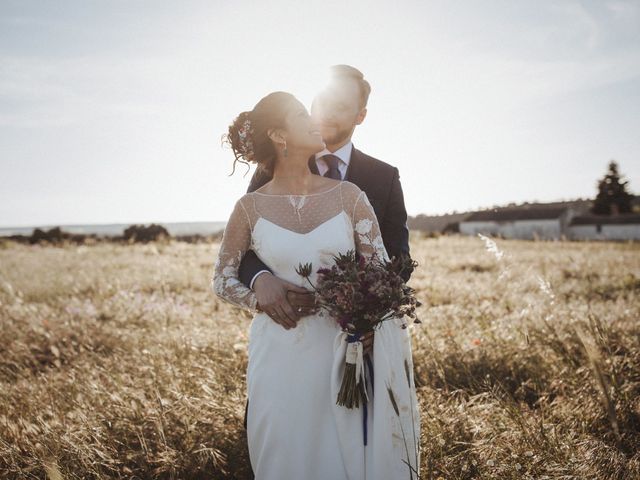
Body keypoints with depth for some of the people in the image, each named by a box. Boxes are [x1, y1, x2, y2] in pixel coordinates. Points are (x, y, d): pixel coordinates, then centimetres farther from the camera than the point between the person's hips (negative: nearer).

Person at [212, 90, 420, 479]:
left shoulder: (349, 196, 0)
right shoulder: (251, 207, -1)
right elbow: (222, 279, 9)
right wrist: (263, 300, -9)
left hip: (343, 351, 1)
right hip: (280, 355, 0)